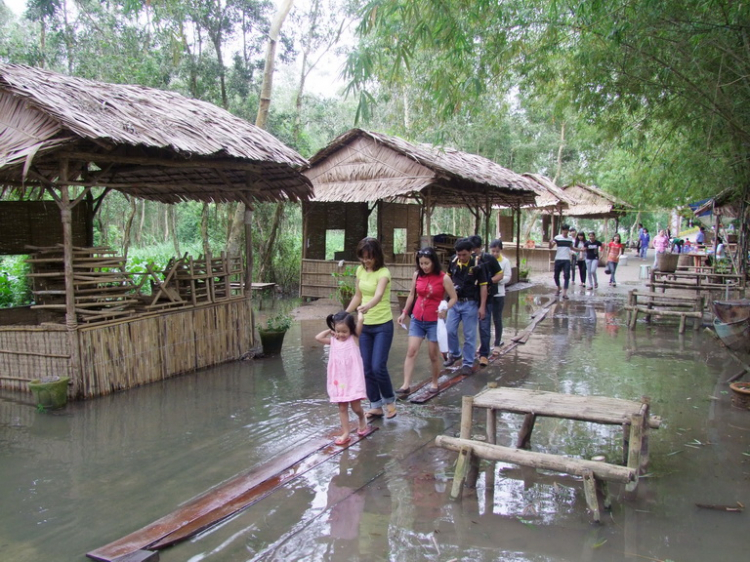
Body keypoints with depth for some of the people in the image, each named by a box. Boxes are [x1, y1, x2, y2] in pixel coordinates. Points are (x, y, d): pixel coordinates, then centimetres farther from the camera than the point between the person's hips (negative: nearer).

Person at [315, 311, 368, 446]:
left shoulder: (354, 338, -4)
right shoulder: (333, 341, 5)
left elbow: (361, 320, -13)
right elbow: (318, 337, 4)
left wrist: (359, 311, 5)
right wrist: (330, 330, 8)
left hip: (353, 379, -3)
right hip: (339, 380, 4)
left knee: (356, 406, -1)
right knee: (342, 407, 6)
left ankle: (362, 420, 31)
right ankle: (345, 433, 12)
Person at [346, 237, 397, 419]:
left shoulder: (383, 273, -17)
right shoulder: (360, 270, 3)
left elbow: (378, 295, -36)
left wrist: (367, 306, -56)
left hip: (383, 326, -6)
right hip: (364, 325, 6)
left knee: (378, 367, -9)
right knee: (367, 369, 6)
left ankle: (389, 400, 16)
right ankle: (376, 405, 20)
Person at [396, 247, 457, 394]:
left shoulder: (443, 278, -11)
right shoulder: (417, 275, 0)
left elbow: (454, 298, -6)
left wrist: (445, 309, -24)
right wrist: (404, 312, 14)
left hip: (434, 321, -3)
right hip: (417, 319, 3)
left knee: (433, 354, 7)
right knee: (411, 351, -5)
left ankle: (434, 382, 26)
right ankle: (406, 385, -5)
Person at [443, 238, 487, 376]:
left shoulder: (477, 265, -14)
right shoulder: (453, 261, -1)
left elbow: (483, 286, -10)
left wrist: (482, 306, -12)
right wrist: (451, 285, -3)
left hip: (470, 304, -4)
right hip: (455, 302, 4)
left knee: (469, 335, 3)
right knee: (450, 330, 6)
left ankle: (468, 364, 14)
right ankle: (454, 354, 30)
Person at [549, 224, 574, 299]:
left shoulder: (570, 239, 9)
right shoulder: (557, 238, -4)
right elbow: (551, 247, -12)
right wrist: (550, 243, -32)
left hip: (567, 260, 2)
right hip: (558, 259, -2)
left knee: (567, 276, -9)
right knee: (556, 275, 6)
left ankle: (564, 293, -9)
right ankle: (558, 288, 33)